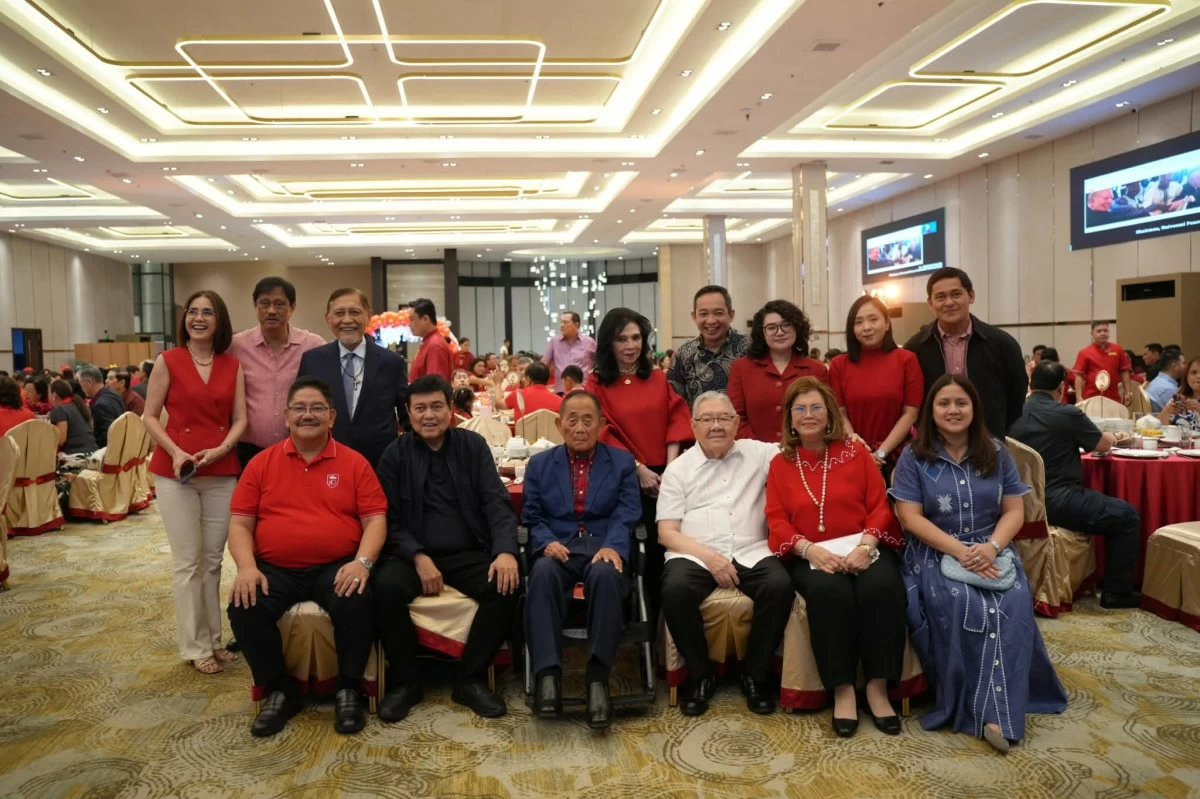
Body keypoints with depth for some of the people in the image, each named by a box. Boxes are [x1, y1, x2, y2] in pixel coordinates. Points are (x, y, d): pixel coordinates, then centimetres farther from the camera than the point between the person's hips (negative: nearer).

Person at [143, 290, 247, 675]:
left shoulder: (233, 366, 5)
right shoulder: (168, 361, -2)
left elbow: (240, 419, 3)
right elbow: (150, 417, -1)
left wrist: (221, 449, -14)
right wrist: (175, 452, -15)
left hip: (222, 471, 3)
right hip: (175, 471, -2)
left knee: (213, 559, 11)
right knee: (187, 561, 2)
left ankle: (213, 638, 23)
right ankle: (195, 646, 12)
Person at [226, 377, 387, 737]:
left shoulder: (354, 462, 5)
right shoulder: (261, 463, 9)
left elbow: (375, 519, 0)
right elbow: (240, 523, 6)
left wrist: (362, 562, -17)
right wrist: (247, 567, -12)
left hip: (336, 568, -2)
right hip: (275, 570, 2)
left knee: (357, 601, -31)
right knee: (243, 608, -25)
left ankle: (348, 689, -6)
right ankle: (280, 690, 0)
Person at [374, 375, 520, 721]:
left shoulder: (474, 446, 6)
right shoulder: (395, 454, 5)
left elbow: (497, 503, -1)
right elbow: (390, 519, 1)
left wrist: (505, 551, -20)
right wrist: (418, 557, -17)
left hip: (469, 553, 1)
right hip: (414, 554, 0)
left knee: (506, 585, -27)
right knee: (386, 586, -30)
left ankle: (471, 679, -9)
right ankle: (405, 681, -9)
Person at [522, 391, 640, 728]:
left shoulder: (622, 462, 14)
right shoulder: (539, 464, 17)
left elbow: (626, 515, 2)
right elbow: (531, 517, 9)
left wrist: (612, 547, -19)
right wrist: (547, 542, -13)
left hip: (603, 547, -1)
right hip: (557, 548, 1)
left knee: (606, 574, -37)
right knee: (543, 572, -35)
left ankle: (597, 677, -34)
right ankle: (547, 674, -37)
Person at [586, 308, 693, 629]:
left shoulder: (659, 380, 11)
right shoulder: (597, 384, 0)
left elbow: (677, 417, 5)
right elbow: (602, 434, -6)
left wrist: (671, 464, -9)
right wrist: (638, 469, -12)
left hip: (662, 476, 3)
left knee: (660, 547, 4)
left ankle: (657, 616, 19)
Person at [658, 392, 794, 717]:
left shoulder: (758, 453, 12)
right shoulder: (679, 468, 8)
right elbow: (667, 532, 2)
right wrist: (708, 556, -13)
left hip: (751, 552, 1)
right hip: (695, 554, -1)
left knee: (780, 586, -29)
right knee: (675, 590, -32)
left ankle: (756, 675, -7)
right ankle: (699, 675, -7)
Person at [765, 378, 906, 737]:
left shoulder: (856, 452, 10)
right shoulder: (780, 464, 10)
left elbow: (880, 505, 4)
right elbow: (777, 519, 2)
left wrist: (866, 545, -15)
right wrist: (809, 549, -16)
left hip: (861, 550, 1)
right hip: (811, 556, -1)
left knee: (882, 587, -32)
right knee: (829, 591, -34)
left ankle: (878, 685, -17)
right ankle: (842, 689, -20)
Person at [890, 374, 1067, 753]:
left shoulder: (997, 454, 10)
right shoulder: (914, 458, 0)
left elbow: (1014, 511, 6)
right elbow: (910, 518, -7)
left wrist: (992, 547, -16)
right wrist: (960, 551, -19)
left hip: (991, 551, 2)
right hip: (936, 553, -2)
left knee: (1013, 603, -29)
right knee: (959, 604, -33)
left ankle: (999, 709, -26)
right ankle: (975, 709, -20)